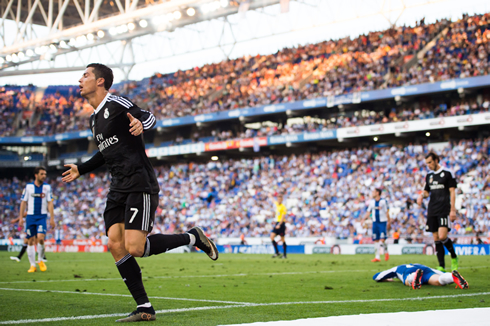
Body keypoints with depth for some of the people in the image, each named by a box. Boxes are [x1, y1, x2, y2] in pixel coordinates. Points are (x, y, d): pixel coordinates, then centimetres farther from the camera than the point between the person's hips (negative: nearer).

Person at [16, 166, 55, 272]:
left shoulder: (47, 187, 3)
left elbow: (50, 203, 3)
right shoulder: (28, 186, 2)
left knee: (40, 238, -17)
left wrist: (52, 218, -3)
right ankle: (33, 265, 10)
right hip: (30, 216, 1)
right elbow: (23, 202, 5)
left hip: (42, 217, -1)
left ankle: (40, 260, 5)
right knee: (30, 241, 1)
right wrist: (21, 217, 0)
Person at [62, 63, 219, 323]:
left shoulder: (116, 104, -5)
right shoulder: (94, 119, 21)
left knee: (134, 248, -17)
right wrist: (80, 170, 38)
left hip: (140, 184, -9)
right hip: (118, 189, 9)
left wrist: (140, 123, -34)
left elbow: (149, 117, -12)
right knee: (115, 245, -5)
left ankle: (192, 237, 4)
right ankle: (144, 308, -1)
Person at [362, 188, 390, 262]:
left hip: (383, 222, -4)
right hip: (375, 222, 4)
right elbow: (369, 212, 13)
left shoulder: (383, 201, -4)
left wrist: (388, 222, -3)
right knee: (376, 240, 2)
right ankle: (377, 257, 7)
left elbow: (387, 212, -2)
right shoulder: (371, 202, 9)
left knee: (382, 240, -14)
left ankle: (386, 252, 12)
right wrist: (364, 219, -1)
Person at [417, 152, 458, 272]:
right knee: (436, 238, 3)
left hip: (444, 210, -6)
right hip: (432, 211, 6)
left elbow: (452, 192, -4)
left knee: (442, 236, -18)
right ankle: (441, 266, 7)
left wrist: (453, 210, -10)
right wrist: (422, 195, -2)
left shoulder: (447, 173, -2)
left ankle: (454, 257, 7)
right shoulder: (429, 175, 15)